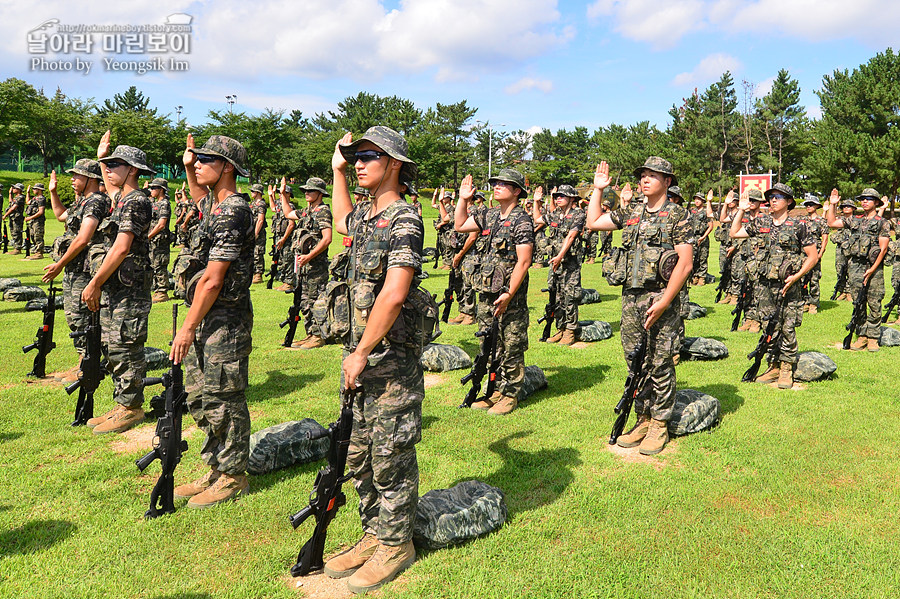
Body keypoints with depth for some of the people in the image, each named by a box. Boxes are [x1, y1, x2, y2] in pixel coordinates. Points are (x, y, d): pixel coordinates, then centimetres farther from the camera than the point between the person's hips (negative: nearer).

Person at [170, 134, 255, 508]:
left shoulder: (233, 213, -18)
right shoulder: (214, 205, 12)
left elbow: (212, 280, -21)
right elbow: (199, 197, 42)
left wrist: (188, 328, -17)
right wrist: (188, 168, 26)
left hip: (225, 321, -10)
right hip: (205, 317, 10)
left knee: (223, 402, -1)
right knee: (199, 398, 16)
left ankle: (233, 477, 13)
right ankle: (217, 470, 27)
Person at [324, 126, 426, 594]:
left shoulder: (404, 219, -15)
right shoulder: (365, 215, 12)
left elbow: (393, 295, -23)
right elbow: (341, 222, 39)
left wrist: (361, 353, -18)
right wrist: (337, 171, 30)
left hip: (392, 361, -9)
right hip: (361, 355, 9)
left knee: (391, 459, 4)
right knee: (359, 455, 16)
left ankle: (396, 545, 20)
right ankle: (373, 535, 31)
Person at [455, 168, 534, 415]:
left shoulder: (522, 221, -12)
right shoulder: (489, 216, 11)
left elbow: (524, 262, -17)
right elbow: (460, 225, 23)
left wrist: (508, 295, -20)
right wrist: (463, 199, 13)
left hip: (511, 296, -8)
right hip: (486, 293, 8)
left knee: (511, 348, 3)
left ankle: (510, 395, 14)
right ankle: (495, 390, 26)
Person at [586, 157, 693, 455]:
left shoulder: (677, 215, -5)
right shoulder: (630, 212, 12)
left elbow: (685, 263, -11)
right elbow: (593, 222, 20)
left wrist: (663, 302, -16)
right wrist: (597, 190, 17)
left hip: (660, 298, -5)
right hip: (630, 297, 6)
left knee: (660, 366, 1)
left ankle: (659, 426, 13)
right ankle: (643, 420, 24)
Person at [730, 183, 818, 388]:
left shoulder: (799, 225, -3)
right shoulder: (761, 222, 8)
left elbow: (813, 256, -1)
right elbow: (734, 233, 13)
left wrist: (796, 276, -11)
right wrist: (741, 210, 9)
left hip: (789, 286, -3)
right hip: (765, 284, 4)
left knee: (788, 328, -1)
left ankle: (787, 370, 11)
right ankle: (773, 367, 20)